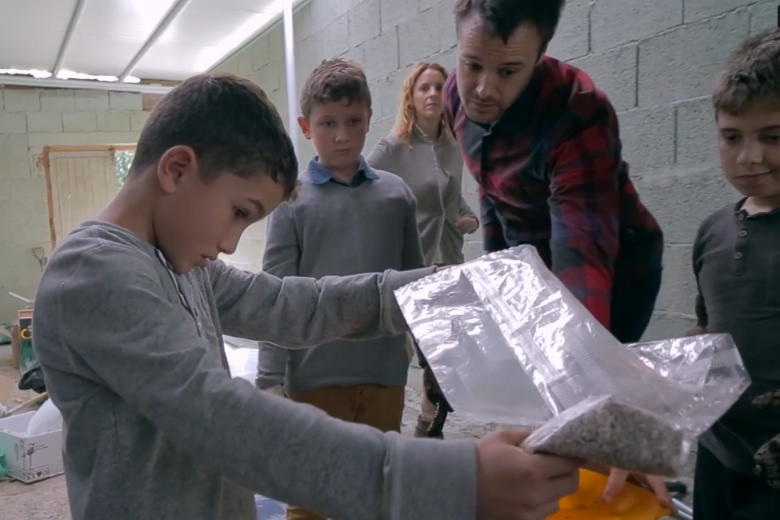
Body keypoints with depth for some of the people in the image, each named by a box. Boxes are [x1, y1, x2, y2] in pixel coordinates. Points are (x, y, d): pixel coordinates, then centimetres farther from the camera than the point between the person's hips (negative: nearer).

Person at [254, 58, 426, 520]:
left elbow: (415, 282, 9)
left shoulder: (397, 193, 2)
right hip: (316, 375, -2)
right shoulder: (292, 201, -4)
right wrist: (270, 379, -7)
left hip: (385, 370, 3)